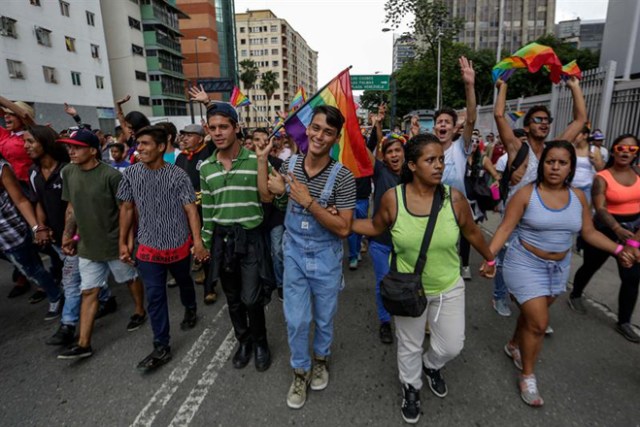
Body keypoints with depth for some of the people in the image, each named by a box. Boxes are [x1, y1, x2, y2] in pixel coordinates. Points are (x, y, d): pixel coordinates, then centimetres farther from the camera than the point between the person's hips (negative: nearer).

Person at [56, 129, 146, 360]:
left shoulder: (111, 175, -18)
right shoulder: (68, 173, 1)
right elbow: (71, 207, 11)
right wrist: (67, 234, 7)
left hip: (115, 243, -5)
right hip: (87, 245, 5)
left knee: (131, 279, 16)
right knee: (88, 292, 9)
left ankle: (140, 312, 41)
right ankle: (83, 344, 17)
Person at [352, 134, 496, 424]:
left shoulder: (454, 198, -16)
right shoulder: (392, 198, -19)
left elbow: (472, 232, 1)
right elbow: (376, 227, -1)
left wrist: (490, 259, 14)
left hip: (448, 288, 1)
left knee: (452, 346, 14)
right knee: (409, 346, 19)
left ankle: (431, 366, 51)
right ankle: (411, 387, 50)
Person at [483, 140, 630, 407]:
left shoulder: (578, 197, 1)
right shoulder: (526, 194, -14)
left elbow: (589, 232, 7)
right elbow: (505, 228, -17)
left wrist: (618, 249, -7)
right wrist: (489, 256, -28)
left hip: (558, 267, 5)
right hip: (526, 264, -5)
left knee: (533, 313, 20)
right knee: (539, 323, -5)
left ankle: (514, 346, 48)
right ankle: (527, 377, 16)